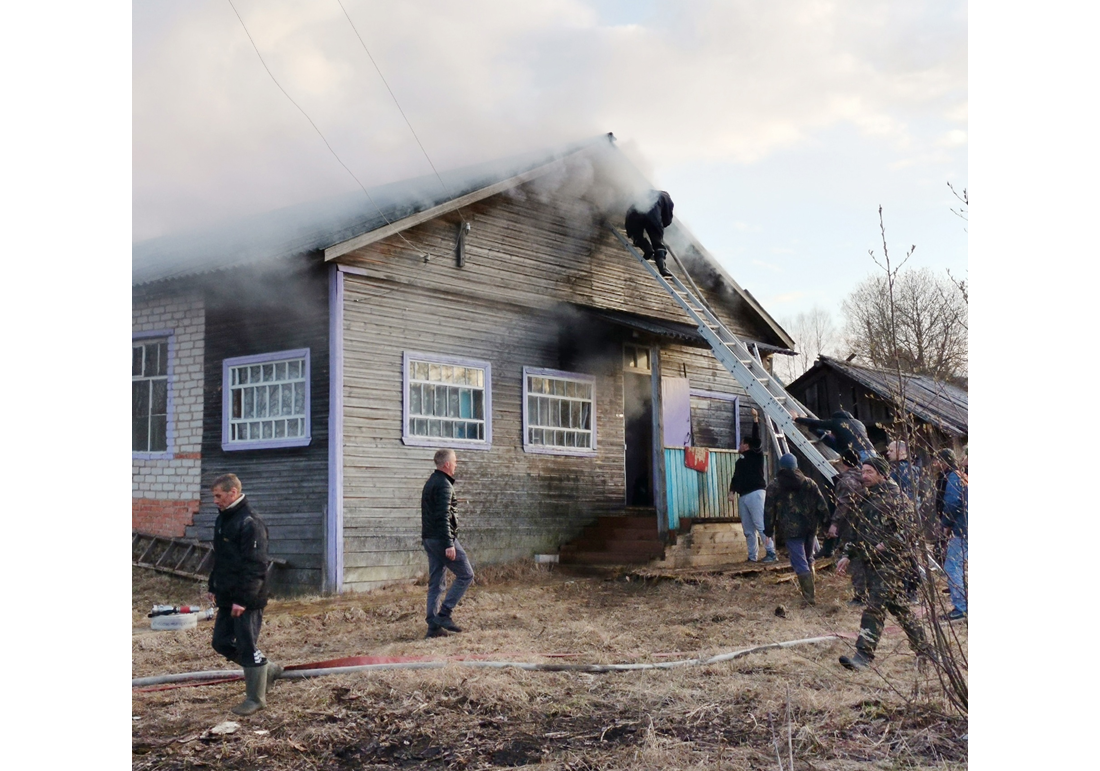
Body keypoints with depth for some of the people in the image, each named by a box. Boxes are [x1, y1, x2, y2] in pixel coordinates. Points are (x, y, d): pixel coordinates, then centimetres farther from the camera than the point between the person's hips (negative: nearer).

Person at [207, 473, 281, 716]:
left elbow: (255, 567, -22)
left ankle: (256, 698, 12)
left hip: (246, 600, -10)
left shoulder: (250, 523, -18)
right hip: (227, 599, 10)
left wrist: (242, 599, -24)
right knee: (221, 642, 14)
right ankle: (268, 670, 28)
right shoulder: (223, 519, 12)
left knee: (247, 646, -2)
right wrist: (214, 587, 21)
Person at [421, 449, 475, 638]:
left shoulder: (430, 482, 18)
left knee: (436, 583, 10)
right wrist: (449, 544, -23)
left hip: (429, 538, 10)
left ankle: (433, 626, 8)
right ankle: (444, 614, -6)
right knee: (466, 575, -1)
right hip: (442, 538, -10)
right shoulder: (444, 484, -13)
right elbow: (443, 516, -21)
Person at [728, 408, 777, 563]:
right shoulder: (739, 462, 25)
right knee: (748, 528, 6)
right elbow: (736, 477, 21)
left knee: (760, 524, -15)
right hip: (743, 496, 8)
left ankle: (771, 553, -16)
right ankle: (752, 556, 8)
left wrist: (756, 420, -18)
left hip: (755, 494, -8)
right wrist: (732, 491, 4)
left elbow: (756, 439, -10)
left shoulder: (755, 455, 4)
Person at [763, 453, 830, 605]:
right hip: (809, 527, 4)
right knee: (808, 559, 20)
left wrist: (769, 531, 4)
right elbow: (821, 505, 7)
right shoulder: (809, 483, 10)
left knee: (800, 562, -5)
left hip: (790, 529, -4)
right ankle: (809, 591, 26)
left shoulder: (774, 486, 1)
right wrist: (825, 522, 11)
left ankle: (809, 596, -14)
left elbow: (769, 510, -1)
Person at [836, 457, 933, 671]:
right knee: (898, 606, 14)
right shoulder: (866, 499, 16)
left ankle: (864, 655, -16)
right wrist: (848, 555, 17)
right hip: (871, 561, 8)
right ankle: (923, 649, 24)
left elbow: (906, 528, -14)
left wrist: (886, 544, -21)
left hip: (890, 560, -8)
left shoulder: (894, 497, -8)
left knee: (875, 607, -14)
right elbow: (857, 530, 23)